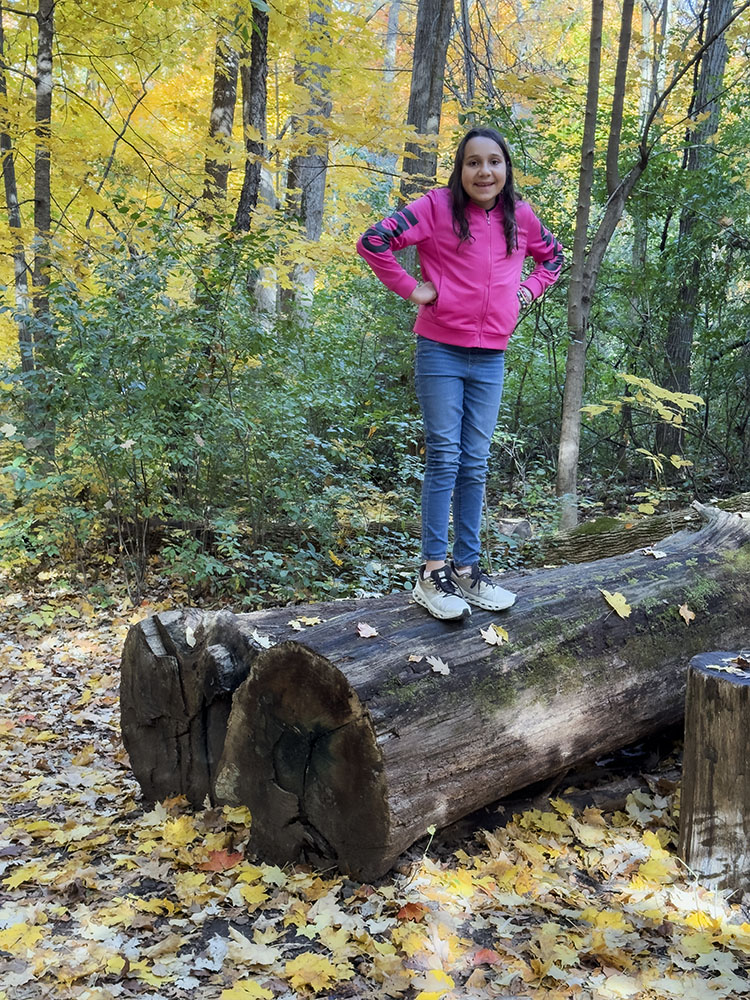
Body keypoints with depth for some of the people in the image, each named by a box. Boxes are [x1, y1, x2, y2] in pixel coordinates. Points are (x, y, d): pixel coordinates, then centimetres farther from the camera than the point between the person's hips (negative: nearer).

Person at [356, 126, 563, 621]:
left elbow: (552, 256, 27)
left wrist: (528, 291, 11)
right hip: (441, 352, -4)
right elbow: (374, 241, -11)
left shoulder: (520, 217, 8)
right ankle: (433, 573, 1)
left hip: (490, 359, 4)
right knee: (444, 459, -5)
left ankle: (467, 568, 17)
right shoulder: (437, 207, -6)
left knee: (475, 465, 8)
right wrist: (411, 288, -10)